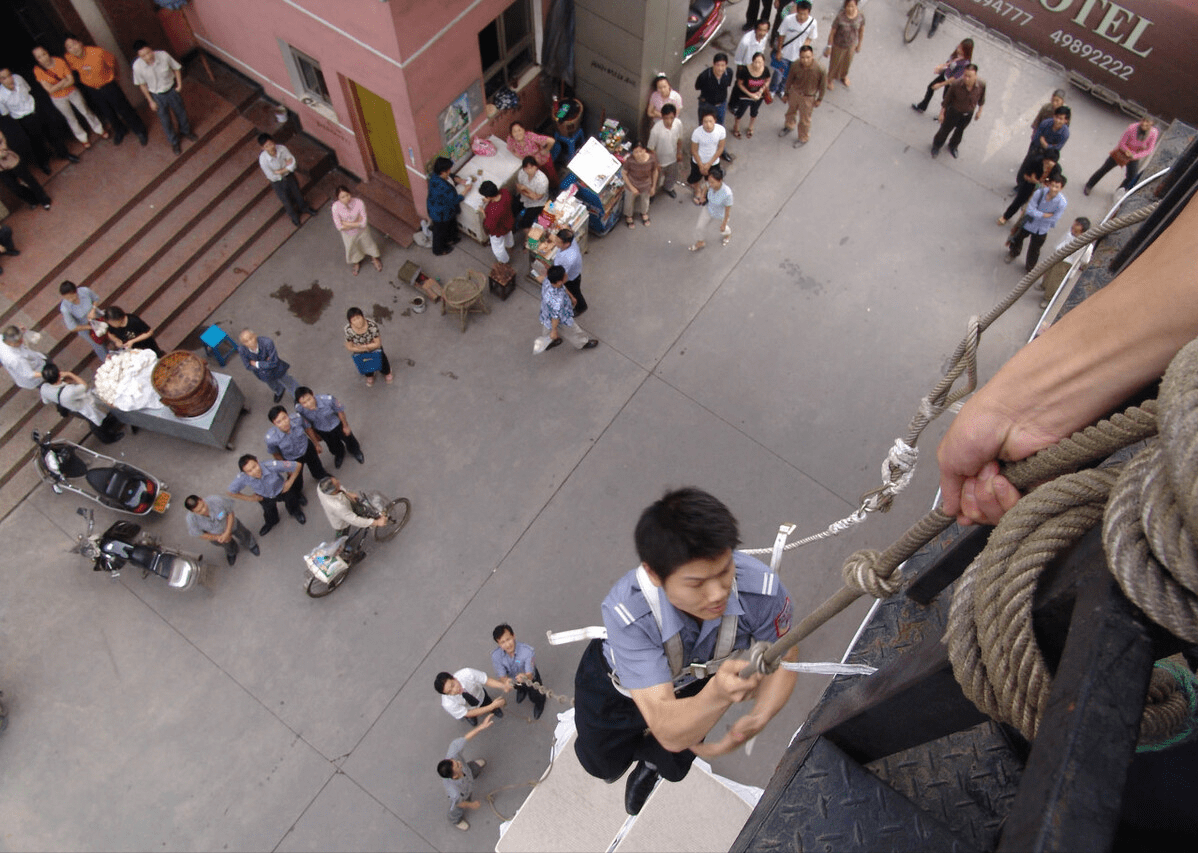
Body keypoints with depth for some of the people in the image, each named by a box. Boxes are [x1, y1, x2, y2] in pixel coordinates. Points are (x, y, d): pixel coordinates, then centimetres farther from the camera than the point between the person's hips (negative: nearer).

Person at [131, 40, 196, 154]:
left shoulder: (163, 55, -28)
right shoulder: (137, 66, -28)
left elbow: (176, 68, -8)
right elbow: (142, 84, -10)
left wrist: (179, 84, -13)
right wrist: (151, 101, -5)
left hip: (172, 90, 1)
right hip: (157, 96, -1)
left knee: (180, 111, 25)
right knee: (165, 120, 17)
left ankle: (185, 131, 56)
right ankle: (173, 141, 43)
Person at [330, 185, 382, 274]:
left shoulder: (359, 203, -35)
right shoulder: (335, 207, -33)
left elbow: (363, 223, -32)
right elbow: (340, 227, -27)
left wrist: (346, 223, -29)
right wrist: (356, 224, -27)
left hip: (362, 231, -1)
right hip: (348, 234, 1)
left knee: (368, 244, 29)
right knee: (352, 249, 29)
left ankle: (374, 259, 64)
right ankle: (356, 263, 64)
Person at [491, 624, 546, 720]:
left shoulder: (527, 651, -38)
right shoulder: (495, 655, -29)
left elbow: (530, 675, -40)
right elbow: (502, 676, -25)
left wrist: (525, 677, -64)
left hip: (530, 677, -4)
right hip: (513, 679, 4)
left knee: (535, 698, -9)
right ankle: (522, 690, 23)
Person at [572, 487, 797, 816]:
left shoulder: (761, 587, -41)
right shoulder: (626, 612, -49)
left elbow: (784, 658, -18)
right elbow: (669, 733, -50)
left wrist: (757, 719, -37)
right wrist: (718, 695, -71)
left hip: (695, 683, 3)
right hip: (618, 686, -2)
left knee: (673, 766, 30)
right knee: (603, 764, 27)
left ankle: (649, 763, 68)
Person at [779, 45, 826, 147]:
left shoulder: (820, 69, -33)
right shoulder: (795, 66, -25)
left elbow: (823, 85, -14)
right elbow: (789, 80, -6)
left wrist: (819, 99, -4)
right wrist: (786, 94, 6)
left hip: (808, 98, -3)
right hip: (794, 93, 3)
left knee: (805, 119, 18)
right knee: (790, 111, 31)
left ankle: (803, 138, 47)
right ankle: (788, 126, 64)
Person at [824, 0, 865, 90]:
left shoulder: (861, 15, -22)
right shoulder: (840, 17, -33)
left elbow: (861, 30, -4)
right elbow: (832, 32, -19)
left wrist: (859, 45, 7)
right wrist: (829, 46, -10)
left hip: (851, 45, 3)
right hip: (838, 45, -3)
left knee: (847, 62, 29)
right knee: (835, 62, 22)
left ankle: (844, 76, 61)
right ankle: (830, 79, 52)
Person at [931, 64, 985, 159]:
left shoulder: (981, 85, -28)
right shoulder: (956, 84, -33)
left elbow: (981, 99, -5)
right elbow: (946, 99, -16)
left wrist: (979, 111, 8)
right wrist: (942, 113, -7)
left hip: (968, 114, 2)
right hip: (954, 111, -2)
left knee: (960, 131, 25)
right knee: (945, 130, 18)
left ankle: (953, 146, 56)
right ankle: (936, 145, 49)